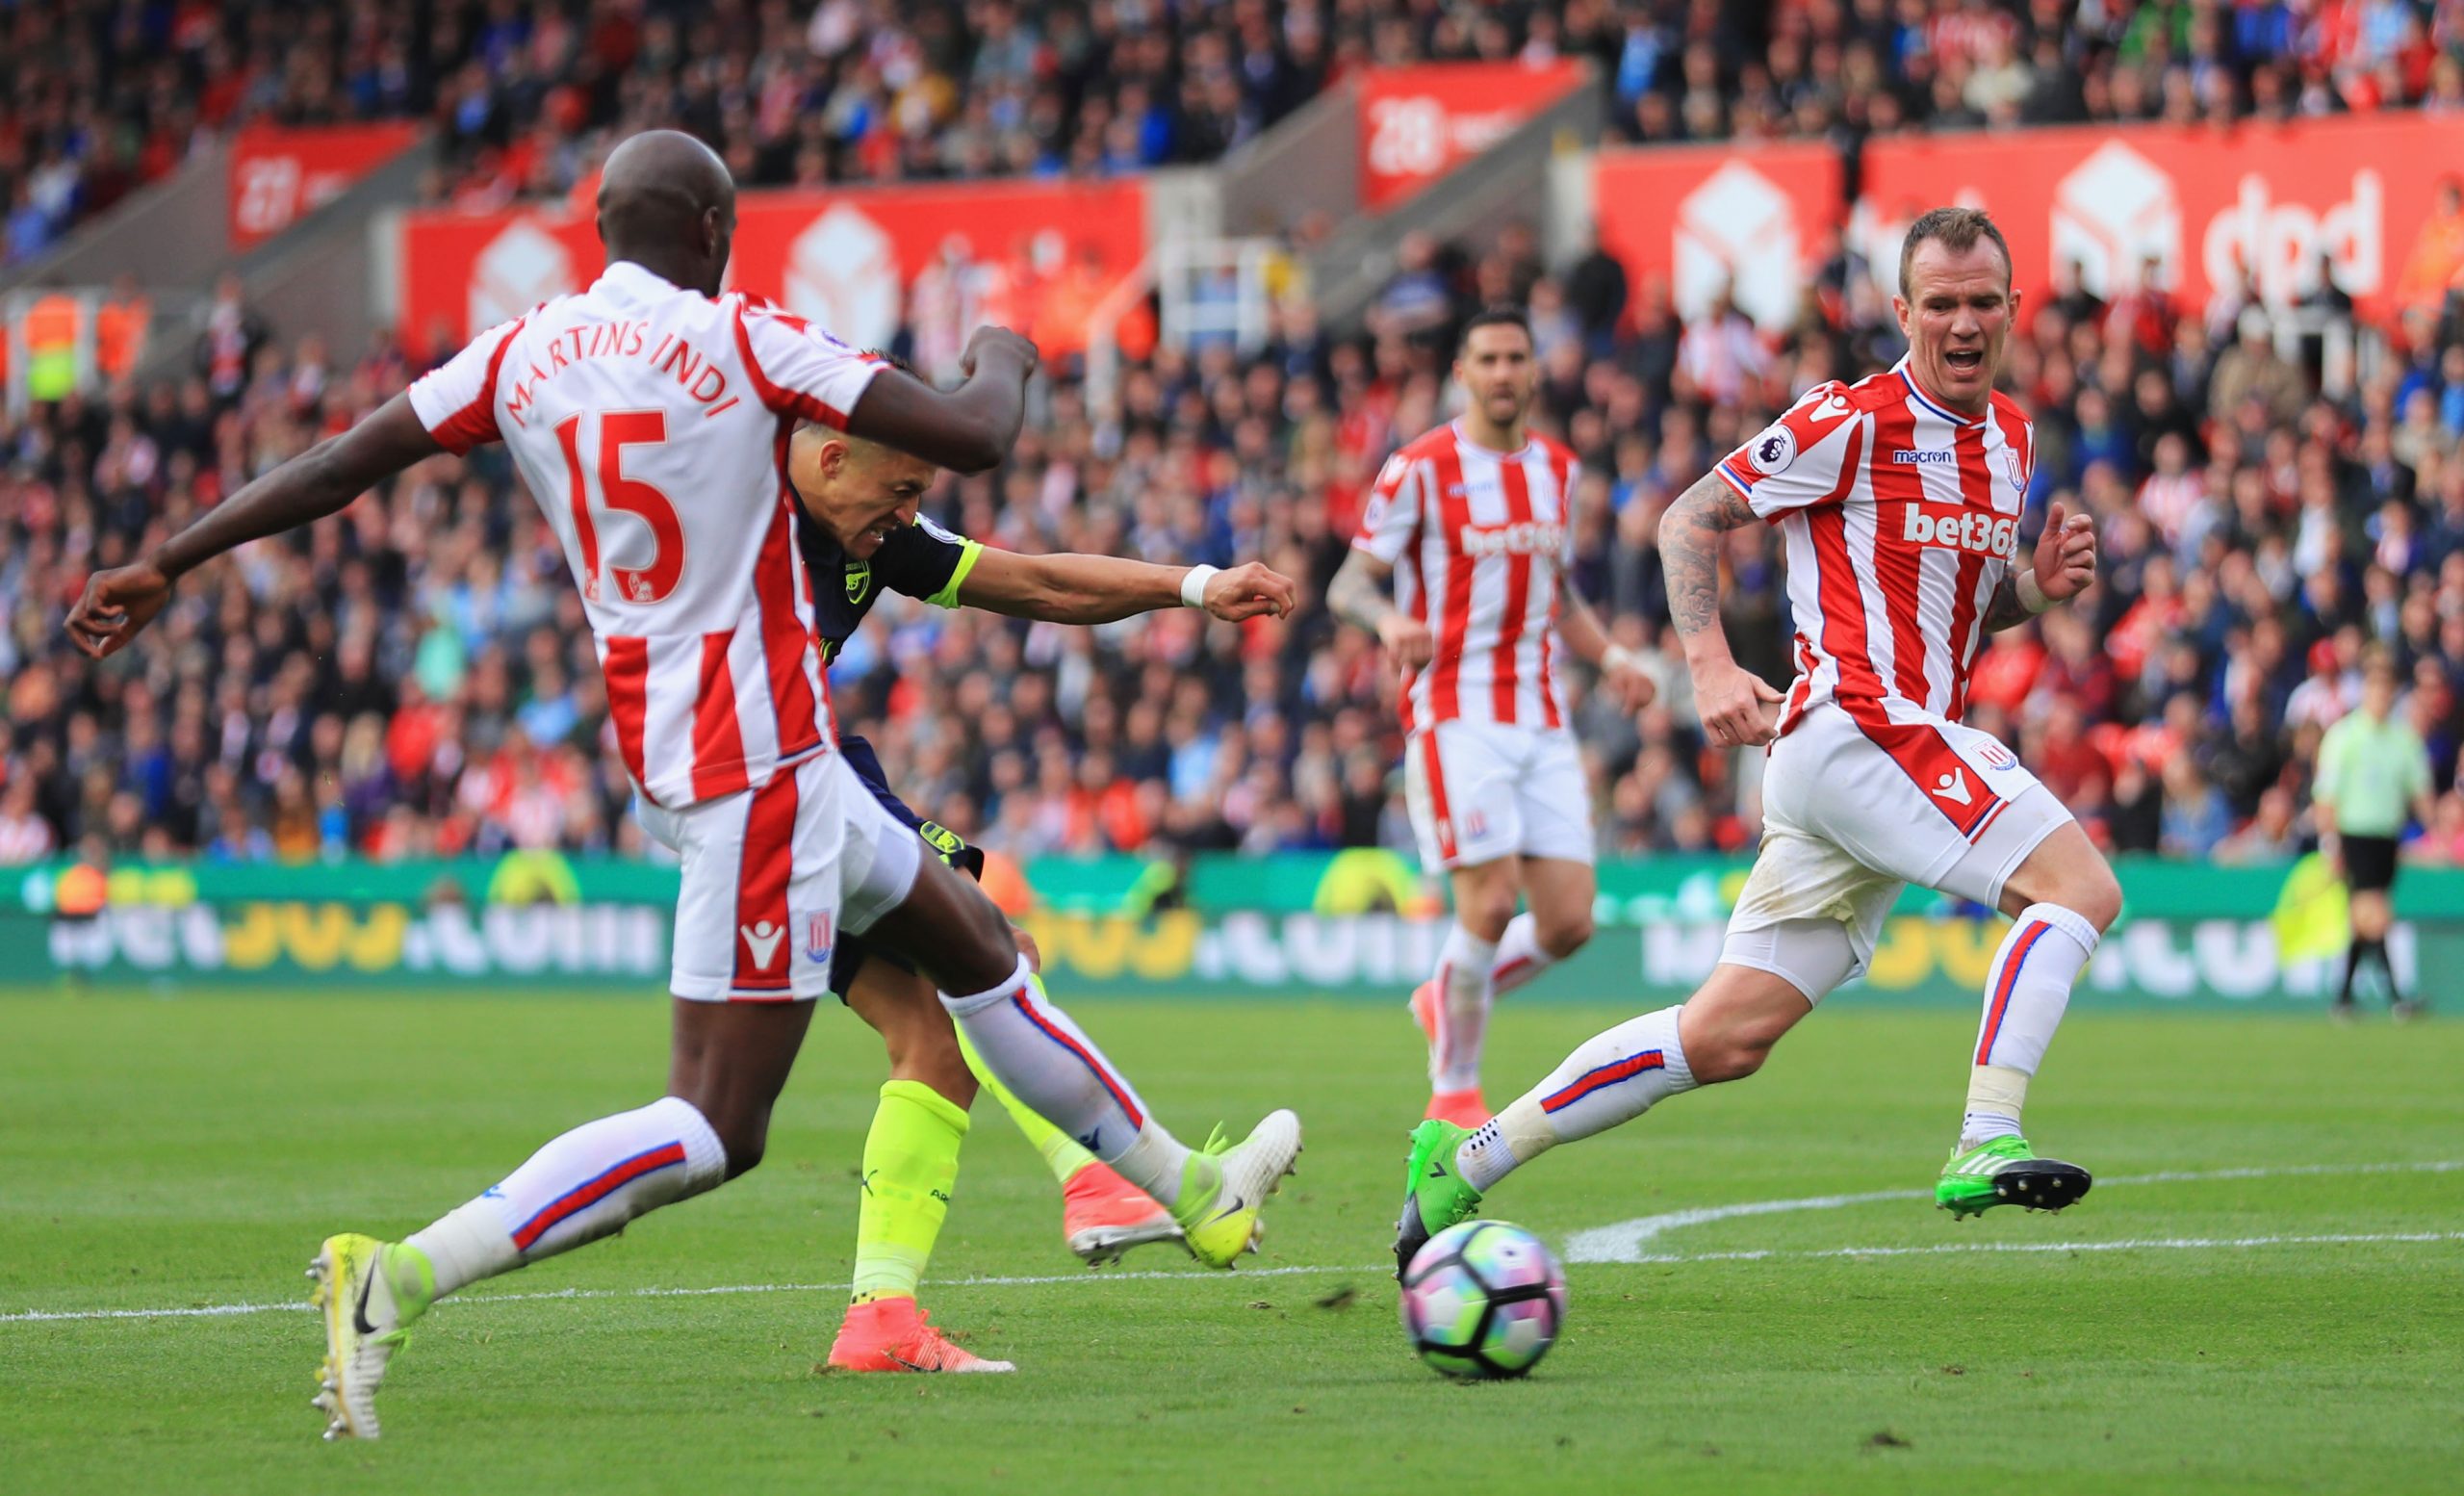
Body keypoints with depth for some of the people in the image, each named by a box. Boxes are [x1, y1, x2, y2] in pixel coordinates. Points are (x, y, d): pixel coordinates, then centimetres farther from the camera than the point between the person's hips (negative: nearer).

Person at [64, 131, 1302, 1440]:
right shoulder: (744, 344, -13)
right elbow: (972, 439, -14)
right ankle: (401, 1280, -23)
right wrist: (1002, 360, 9)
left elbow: (332, 470, 4)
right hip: (759, 765, -9)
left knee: (975, 944, 24)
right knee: (715, 1127, -12)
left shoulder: (521, 355, 4)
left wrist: (166, 564, 14)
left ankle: (1192, 1194, 38)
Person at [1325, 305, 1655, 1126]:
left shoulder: (1557, 468, 13)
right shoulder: (1421, 470, -5)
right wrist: (1387, 619, -27)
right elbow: (1349, 582, -5)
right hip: (1455, 713, -5)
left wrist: (1610, 656, 6)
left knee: (1570, 921, -2)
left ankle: (1447, 999, 25)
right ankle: (1455, 1086, 1)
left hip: (1541, 720, 5)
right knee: (1491, 899, -15)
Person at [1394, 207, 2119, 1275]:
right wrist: (1711, 665, -15)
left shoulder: (2008, 437, 16)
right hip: (1854, 729, -8)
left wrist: (2039, 584, 6)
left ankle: (1467, 1158, 14)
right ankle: (1984, 1145, -24)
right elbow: (1689, 519, -2)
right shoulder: (1853, 423, -8)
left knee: (1726, 1036, 7)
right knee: (2081, 887, -20)